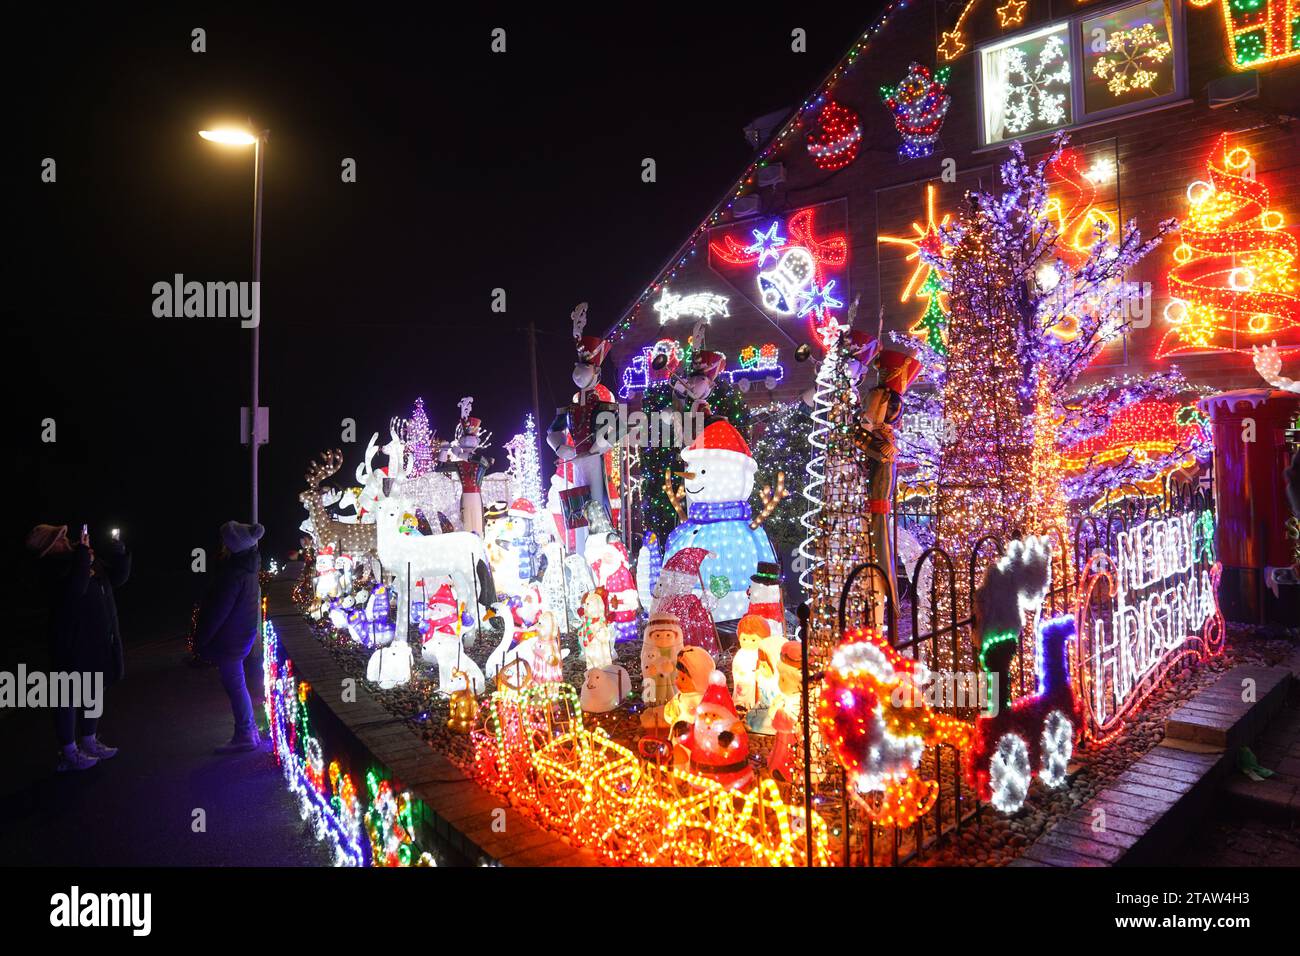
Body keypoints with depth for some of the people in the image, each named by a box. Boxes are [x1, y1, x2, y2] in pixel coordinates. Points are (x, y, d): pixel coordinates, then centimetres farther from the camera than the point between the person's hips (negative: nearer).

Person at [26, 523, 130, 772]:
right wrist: (82, 555, -33)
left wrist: (119, 553, -4)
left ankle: (89, 742, 33)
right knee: (69, 696, 4)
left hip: (98, 642, 8)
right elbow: (73, 589, -34)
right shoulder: (52, 570, -15)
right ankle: (69, 753, 15)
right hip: (73, 645, -8)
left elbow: (118, 577, 13)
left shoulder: (81, 557, 8)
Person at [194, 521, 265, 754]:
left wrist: (201, 638, -11)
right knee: (237, 684, 18)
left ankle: (244, 736, 8)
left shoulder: (234, 573, -24)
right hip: (242, 632, 9)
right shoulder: (247, 568, 6)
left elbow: (219, 610, -21)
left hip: (230, 637, -9)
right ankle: (249, 732, 26)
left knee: (234, 684, 0)